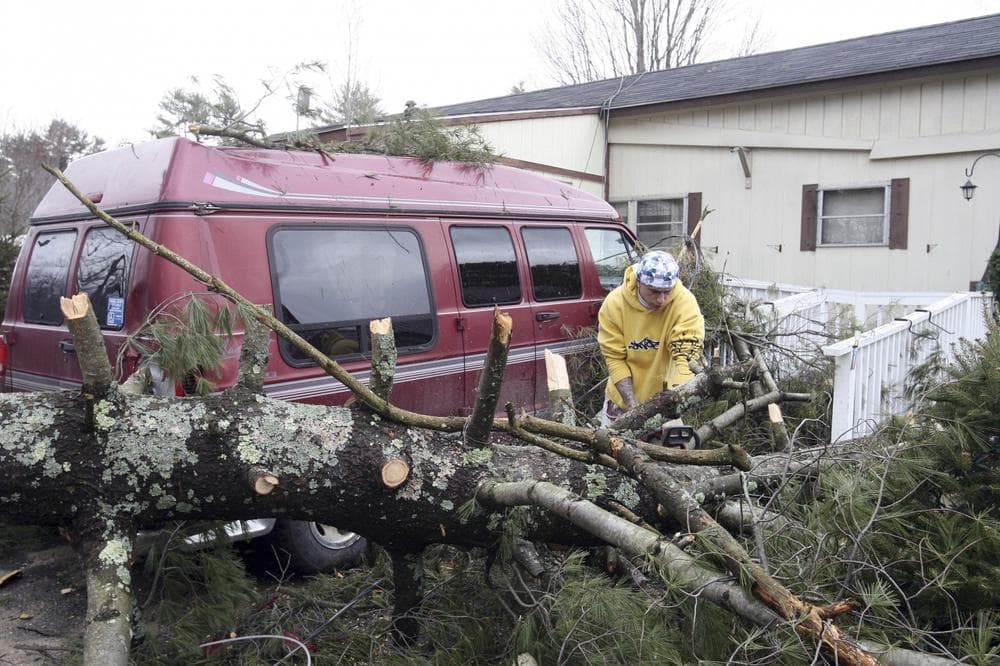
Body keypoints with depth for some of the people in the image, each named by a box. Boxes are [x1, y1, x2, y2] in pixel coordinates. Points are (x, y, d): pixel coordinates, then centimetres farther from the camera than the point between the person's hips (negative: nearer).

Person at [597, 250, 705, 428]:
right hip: (623, 398, 2)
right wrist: (633, 405, -21)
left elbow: (687, 356, -29)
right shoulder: (614, 303, -18)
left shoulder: (685, 302, -23)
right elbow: (615, 359, -13)